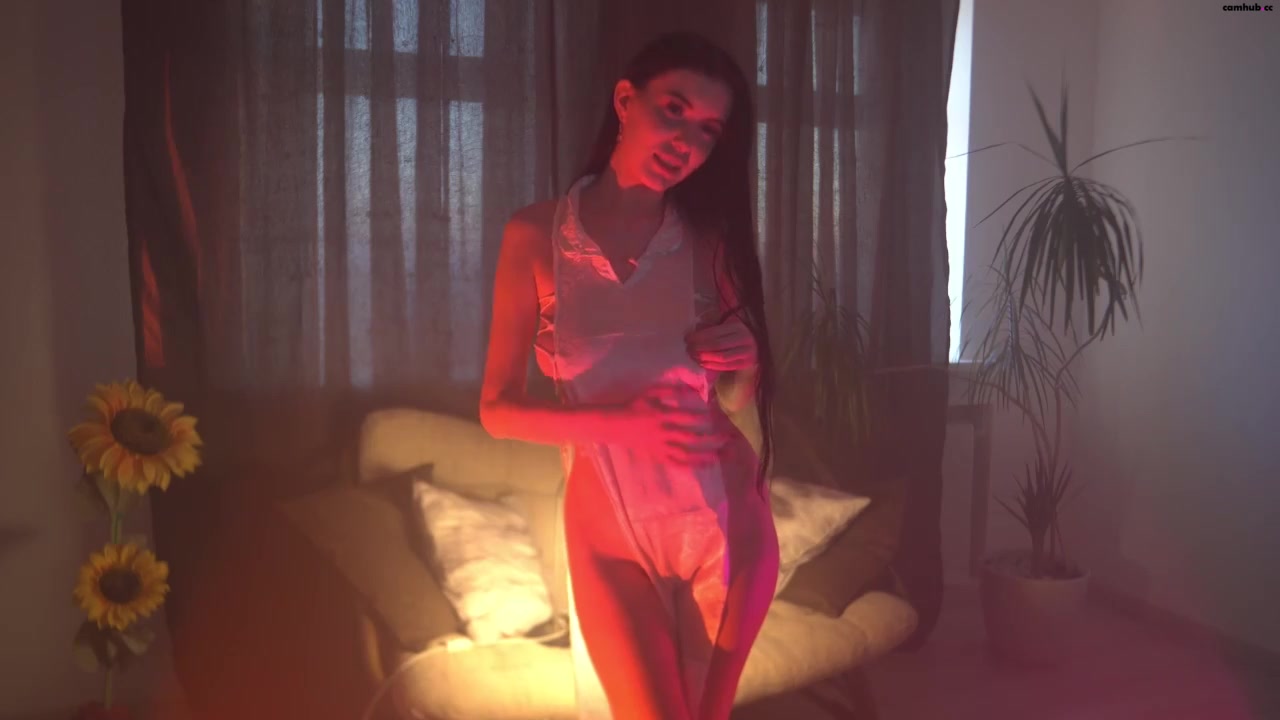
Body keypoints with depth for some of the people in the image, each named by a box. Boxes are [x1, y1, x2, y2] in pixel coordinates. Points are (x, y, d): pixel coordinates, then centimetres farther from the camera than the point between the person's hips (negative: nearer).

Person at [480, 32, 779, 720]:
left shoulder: (711, 241, -1)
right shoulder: (536, 235, -6)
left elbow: (744, 400, 10)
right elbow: (498, 409, -5)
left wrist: (745, 361, -12)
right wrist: (622, 422, -19)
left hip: (723, 523, 2)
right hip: (609, 530, -1)